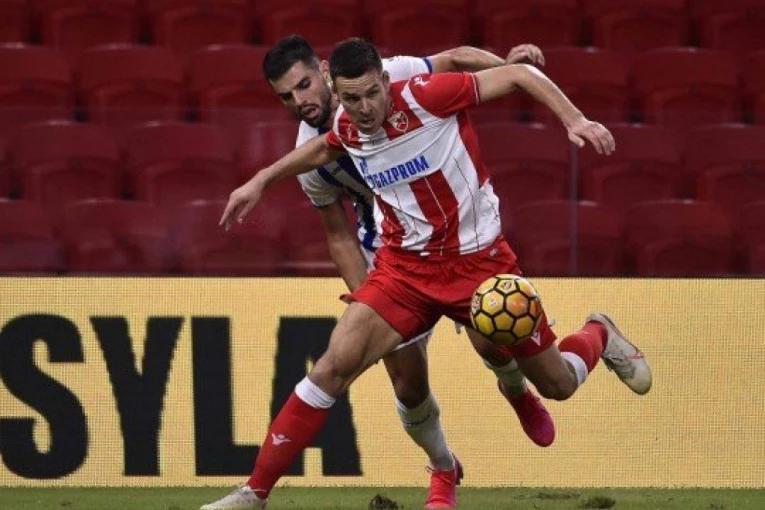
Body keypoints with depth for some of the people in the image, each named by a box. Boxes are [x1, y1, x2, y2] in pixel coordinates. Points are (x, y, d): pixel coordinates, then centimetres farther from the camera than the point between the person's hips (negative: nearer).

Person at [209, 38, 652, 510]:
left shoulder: (424, 95, -21)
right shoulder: (346, 129, -4)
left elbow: (518, 74, -17)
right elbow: (321, 150, 23)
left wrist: (574, 119, -28)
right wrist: (260, 182, 24)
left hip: (480, 260, -3)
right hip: (406, 266, 3)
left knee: (559, 385, 7)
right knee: (336, 364, -18)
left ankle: (599, 335, 45)